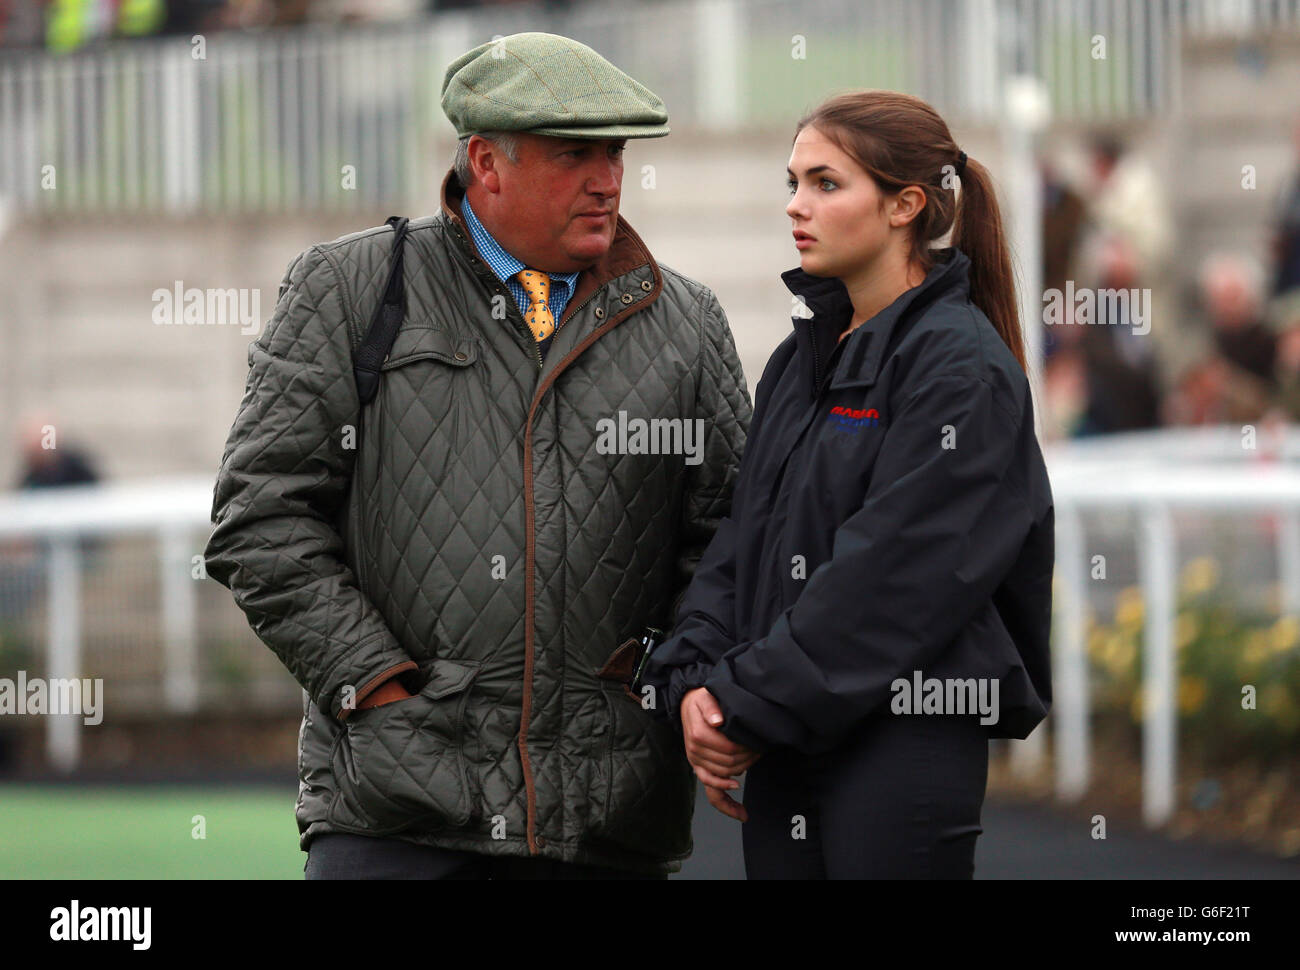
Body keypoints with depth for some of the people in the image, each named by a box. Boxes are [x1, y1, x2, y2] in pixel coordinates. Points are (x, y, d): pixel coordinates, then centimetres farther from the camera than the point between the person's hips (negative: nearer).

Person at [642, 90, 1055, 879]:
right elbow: (744, 541, 14)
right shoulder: (802, 361, 16)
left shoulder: (962, 368, -9)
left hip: (907, 746, -7)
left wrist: (750, 709, -15)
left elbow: (892, 573, -16)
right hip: (787, 753, 7)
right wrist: (695, 681, -3)